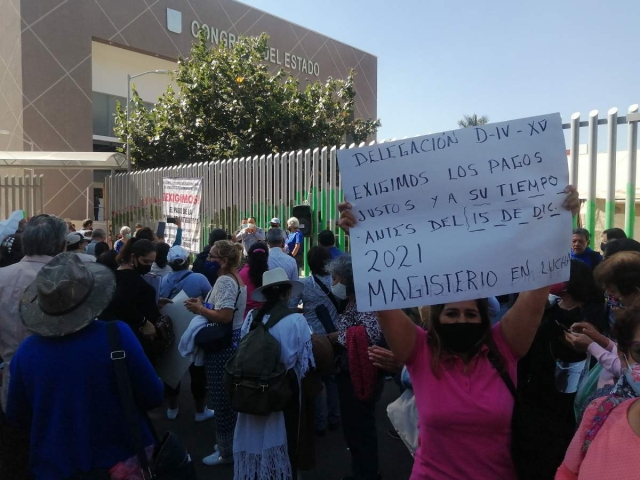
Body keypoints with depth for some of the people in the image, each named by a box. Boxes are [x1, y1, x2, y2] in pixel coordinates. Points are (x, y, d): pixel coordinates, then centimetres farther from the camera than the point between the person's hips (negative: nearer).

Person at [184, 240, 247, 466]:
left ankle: (227, 451, 16)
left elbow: (224, 316, -27)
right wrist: (204, 304, 8)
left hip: (222, 344, -10)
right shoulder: (236, 278, 12)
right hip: (233, 341, 10)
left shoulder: (224, 280, -19)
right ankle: (231, 442, 34)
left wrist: (199, 309, -15)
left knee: (221, 397, 2)